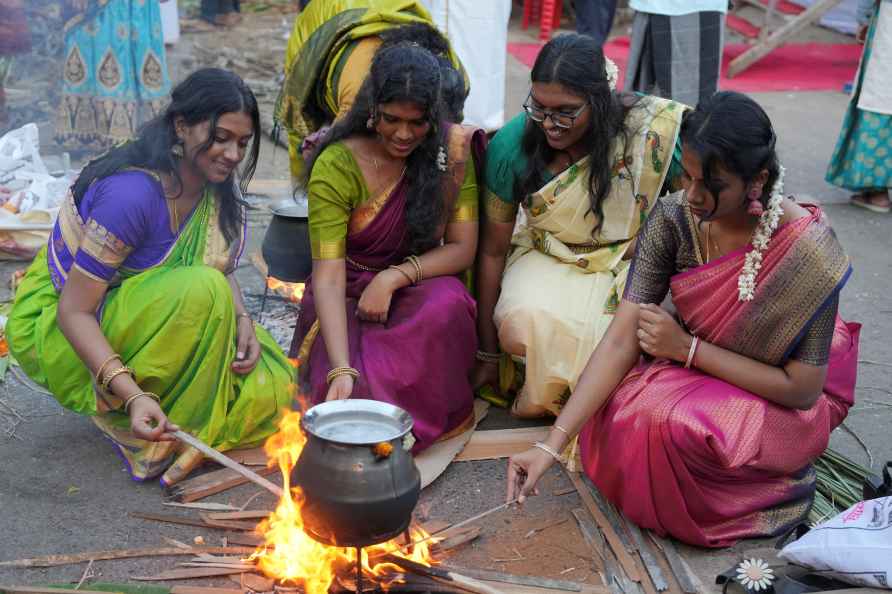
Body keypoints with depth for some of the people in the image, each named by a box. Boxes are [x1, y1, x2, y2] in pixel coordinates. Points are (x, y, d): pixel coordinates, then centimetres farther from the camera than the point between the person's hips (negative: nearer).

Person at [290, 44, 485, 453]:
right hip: (348, 300, -2)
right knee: (356, 391, -29)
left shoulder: (451, 150, -8)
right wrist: (341, 370, -35)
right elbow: (328, 275, -22)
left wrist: (394, 277, -23)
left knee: (447, 304, -34)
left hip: (419, 286, 2)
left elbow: (463, 248, -6)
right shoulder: (336, 166, -17)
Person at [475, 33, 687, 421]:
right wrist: (487, 353, -1)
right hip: (547, 259, 1)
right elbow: (492, 250, -5)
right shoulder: (511, 145, -14)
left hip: (631, 263, 0)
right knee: (523, 323, -32)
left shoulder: (651, 132, -20)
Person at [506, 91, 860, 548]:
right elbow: (621, 341, -21)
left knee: (668, 422, -32)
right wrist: (551, 445, -29)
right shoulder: (673, 218, -18)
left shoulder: (807, 251, -28)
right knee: (616, 419, -24)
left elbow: (802, 389, -22)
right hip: (693, 370, 4)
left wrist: (687, 348, -25)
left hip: (784, 401, -4)